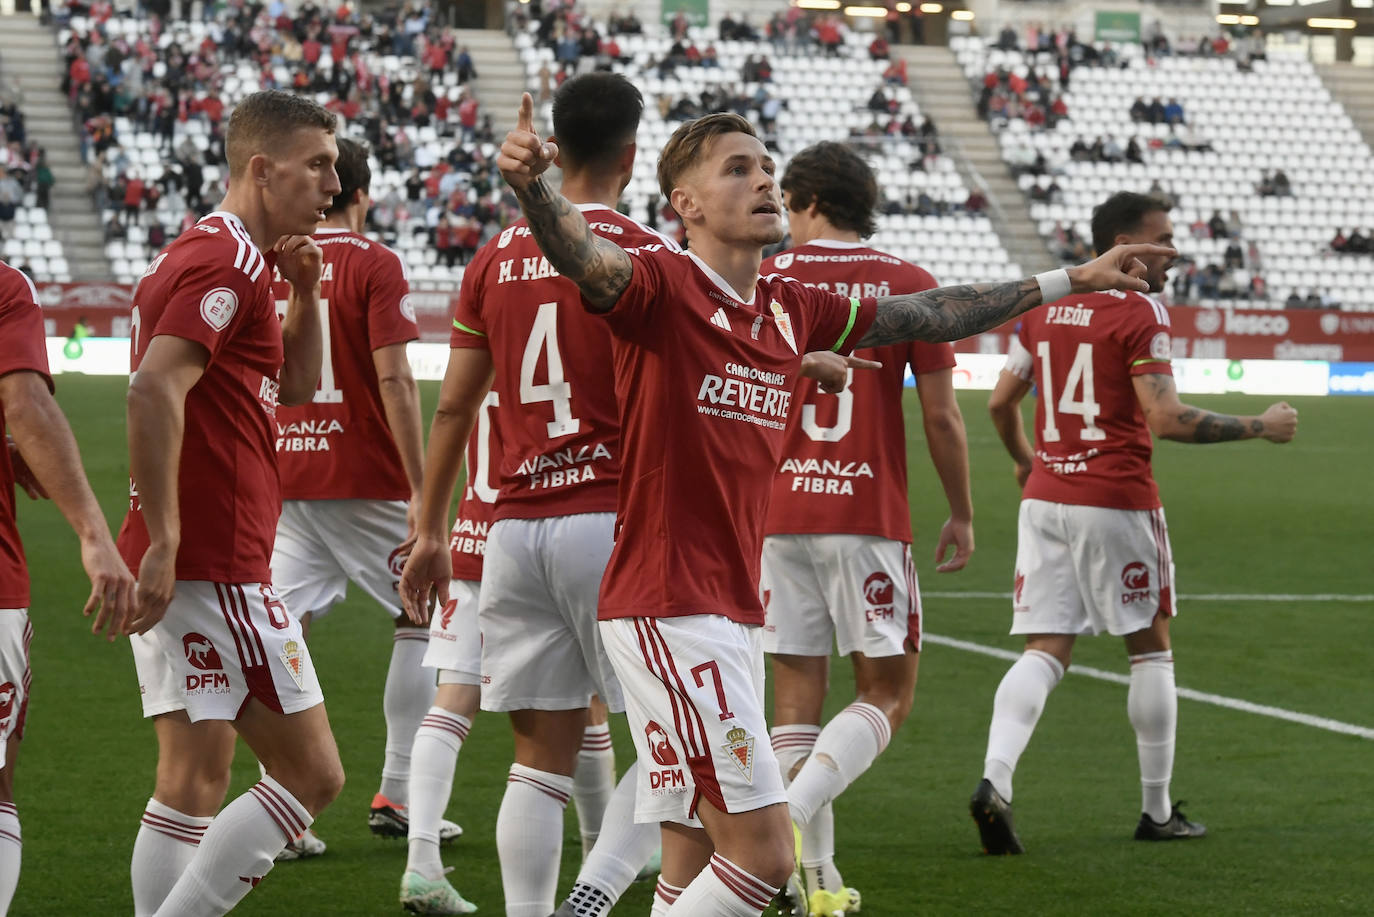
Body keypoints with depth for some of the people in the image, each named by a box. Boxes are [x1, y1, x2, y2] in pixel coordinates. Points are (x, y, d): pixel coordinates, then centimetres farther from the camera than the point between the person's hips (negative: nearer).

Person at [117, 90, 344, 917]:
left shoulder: (214, 255, 20)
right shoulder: (228, 264, -12)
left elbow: (296, 386, 29)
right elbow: (154, 389, -25)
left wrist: (304, 292, 12)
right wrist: (164, 543, -27)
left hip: (184, 565, 10)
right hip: (217, 566, -10)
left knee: (195, 782, 9)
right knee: (313, 774, -5)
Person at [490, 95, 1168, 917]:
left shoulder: (792, 310, 13)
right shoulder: (662, 286, -10)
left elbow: (926, 316, 25)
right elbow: (582, 255, -31)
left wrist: (1069, 281, 32)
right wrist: (530, 184, -53)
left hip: (734, 615, 8)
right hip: (669, 612, -8)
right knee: (762, 851, -12)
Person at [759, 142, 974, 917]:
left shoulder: (764, 280, 3)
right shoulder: (908, 285, 0)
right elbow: (942, 415, -1)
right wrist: (962, 515, 10)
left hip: (777, 512, 2)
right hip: (869, 515, -2)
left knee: (797, 698, 7)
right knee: (889, 694, 5)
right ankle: (793, 817, -18)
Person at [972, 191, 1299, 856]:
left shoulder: (1043, 306, 10)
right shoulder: (1139, 313, -11)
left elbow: (1001, 402, 14)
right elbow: (1167, 419, -18)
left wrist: (1022, 459, 33)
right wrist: (1260, 428, -10)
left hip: (1045, 499, 5)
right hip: (1117, 502, -5)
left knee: (1044, 652, 3)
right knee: (1150, 650, 10)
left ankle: (994, 779, -20)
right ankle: (1157, 811, 16)